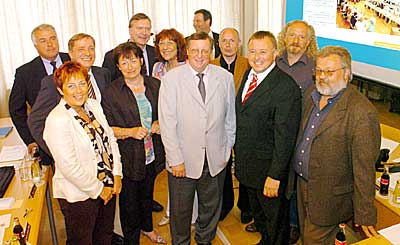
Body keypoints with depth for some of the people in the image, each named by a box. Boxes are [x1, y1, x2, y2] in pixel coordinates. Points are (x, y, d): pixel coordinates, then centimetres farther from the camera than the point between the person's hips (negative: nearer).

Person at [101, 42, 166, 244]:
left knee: (147, 194, 25)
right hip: (128, 156, -4)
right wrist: (131, 132, -25)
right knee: (129, 200, 11)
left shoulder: (155, 85, -1)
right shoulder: (111, 93, -12)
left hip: (152, 153, 4)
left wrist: (160, 124, -9)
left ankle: (147, 227, 51)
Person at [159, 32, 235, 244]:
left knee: (211, 207, 20)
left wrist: (227, 150, 8)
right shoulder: (172, 78, -8)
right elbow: (167, 122, -11)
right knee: (180, 210, 14)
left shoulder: (225, 77, 0)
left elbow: (230, 116, 7)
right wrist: (175, 159, -13)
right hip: (183, 159, -2)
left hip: (215, 159, 3)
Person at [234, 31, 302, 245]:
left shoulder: (286, 87, -24)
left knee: (275, 219, 16)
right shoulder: (248, 75, 2)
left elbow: (285, 137, -23)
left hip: (268, 169, -8)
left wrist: (275, 176, -22)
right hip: (246, 163, 8)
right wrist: (238, 153, 11)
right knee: (258, 213, 28)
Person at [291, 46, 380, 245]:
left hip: (330, 196, -7)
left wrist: (365, 216, -15)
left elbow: (364, 169, -20)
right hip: (302, 183, 7)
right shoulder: (312, 95, 1)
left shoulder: (361, 111, -23)